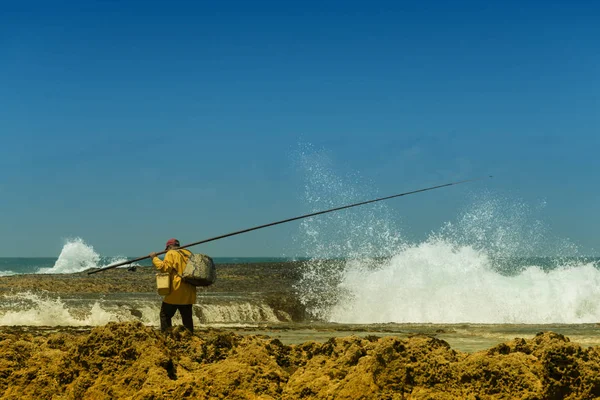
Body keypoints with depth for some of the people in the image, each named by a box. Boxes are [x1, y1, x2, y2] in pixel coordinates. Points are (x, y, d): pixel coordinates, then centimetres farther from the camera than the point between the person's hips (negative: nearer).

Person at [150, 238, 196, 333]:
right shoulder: (188, 253, 16)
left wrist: (154, 258, -6)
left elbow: (165, 267, -16)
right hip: (189, 293, 7)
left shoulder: (171, 254, -5)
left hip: (176, 291, -6)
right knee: (187, 316, 12)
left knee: (165, 315, 1)